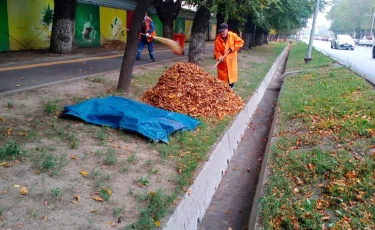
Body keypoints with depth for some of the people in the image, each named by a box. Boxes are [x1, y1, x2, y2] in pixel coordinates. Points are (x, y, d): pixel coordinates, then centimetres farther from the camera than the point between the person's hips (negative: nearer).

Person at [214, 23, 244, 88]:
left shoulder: (233, 36, -10)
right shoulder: (218, 40, -10)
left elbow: (240, 42, -5)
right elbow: (217, 51, -10)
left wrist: (233, 48, -16)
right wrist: (219, 57, -28)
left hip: (231, 59, 0)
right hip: (223, 61, 0)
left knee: (232, 73, 7)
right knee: (222, 75, 4)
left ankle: (231, 87, 21)